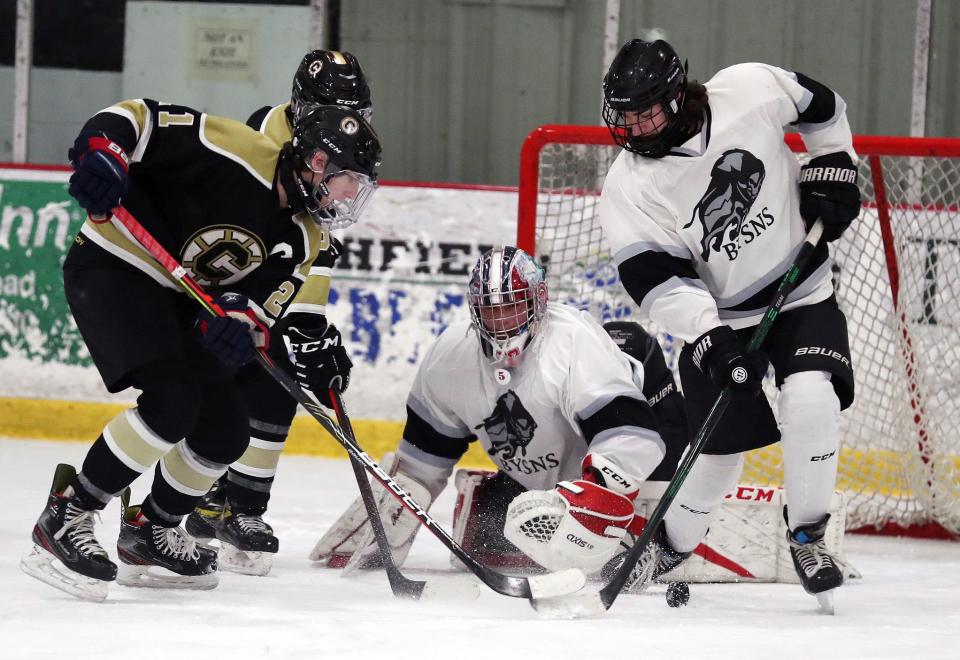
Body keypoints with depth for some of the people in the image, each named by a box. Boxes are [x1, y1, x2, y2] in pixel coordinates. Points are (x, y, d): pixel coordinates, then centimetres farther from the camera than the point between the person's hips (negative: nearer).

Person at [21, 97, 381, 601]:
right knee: (171, 402, -25)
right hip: (111, 270, -9)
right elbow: (137, 118, -20)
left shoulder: (300, 239, 2)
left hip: (175, 300, 9)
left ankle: (148, 532, 30)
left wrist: (238, 320, -27)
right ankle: (64, 518, -15)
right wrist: (100, 151, -39)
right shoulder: (236, 153, -20)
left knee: (225, 429, 8)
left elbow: (260, 303, -4)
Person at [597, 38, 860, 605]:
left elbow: (821, 106, 6)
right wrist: (707, 335, -30)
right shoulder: (629, 190, -14)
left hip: (804, 293, 0)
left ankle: (807, 535, -7)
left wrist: (832, 166, -1)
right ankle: (669, 548, 28)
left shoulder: (749, 91, -15)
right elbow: (656, 280, -19)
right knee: (720, 447, 2)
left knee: (812, 398, -25)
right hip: (718, 318, 1)